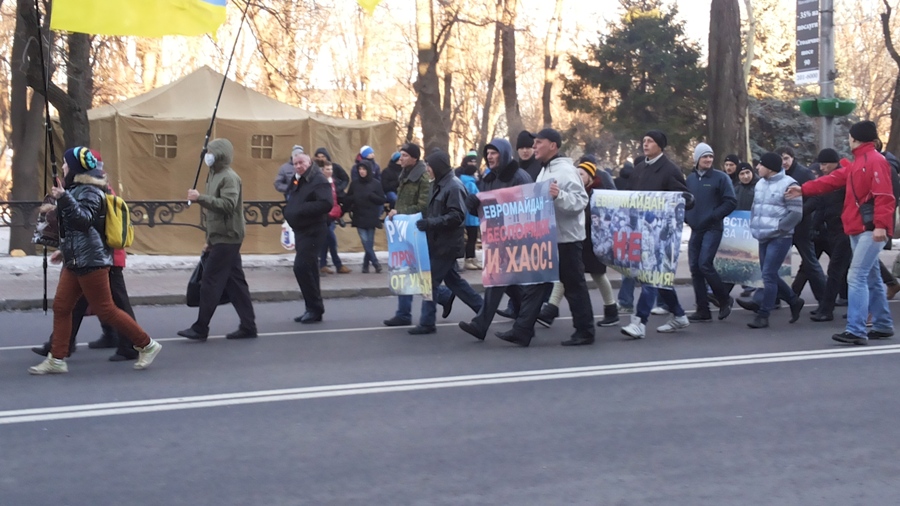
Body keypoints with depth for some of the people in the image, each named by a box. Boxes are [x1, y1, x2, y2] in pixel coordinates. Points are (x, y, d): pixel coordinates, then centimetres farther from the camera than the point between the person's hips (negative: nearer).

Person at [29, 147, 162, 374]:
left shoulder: (89, 191, -14)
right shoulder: (78, 189, 17)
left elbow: (85, 220, -29)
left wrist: (64, 198, -38)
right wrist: (64, 250, 26)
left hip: (90, 261, -10)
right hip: (75, 260, 10)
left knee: (105, 309, -5)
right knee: (61, 306, 5)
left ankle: (147, 345, 4)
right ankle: (56, 359, 8)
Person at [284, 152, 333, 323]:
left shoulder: (319, 180, -14)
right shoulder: (297, 181, 15)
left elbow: (326, 204, -27)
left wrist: (301, 209, -26)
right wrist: (289, 212, 5)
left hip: (313, 230, -10)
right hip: (301, 230, 10)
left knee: (301, 267, -16)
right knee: (308, 269, 12)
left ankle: (315, 308, -8)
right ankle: (313, 309, 17)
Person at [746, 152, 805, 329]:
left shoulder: (788, 184, -12)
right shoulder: (760, 184, 13)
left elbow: (796, 213, -15)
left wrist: (777, 228, -16)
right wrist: (754, 226, 12)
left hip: (780, 238, -8)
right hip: (763, 238, 8)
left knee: (768, 275, -11)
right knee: (770, 275, 12)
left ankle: (763, 315, -6)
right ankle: (794, 301, 30)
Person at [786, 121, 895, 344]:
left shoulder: (876, 161, -12)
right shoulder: (857, 163, 19)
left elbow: (884, 195, -20)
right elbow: (833, 180, 22)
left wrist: (880, 225, -27)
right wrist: (803, 190, 20)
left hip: (870, 229, -10)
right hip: (858, 229, 10)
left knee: (856, 277, -14)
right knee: (871, 278, 14)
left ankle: (856, 331, -14)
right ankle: (883, 325, 23)